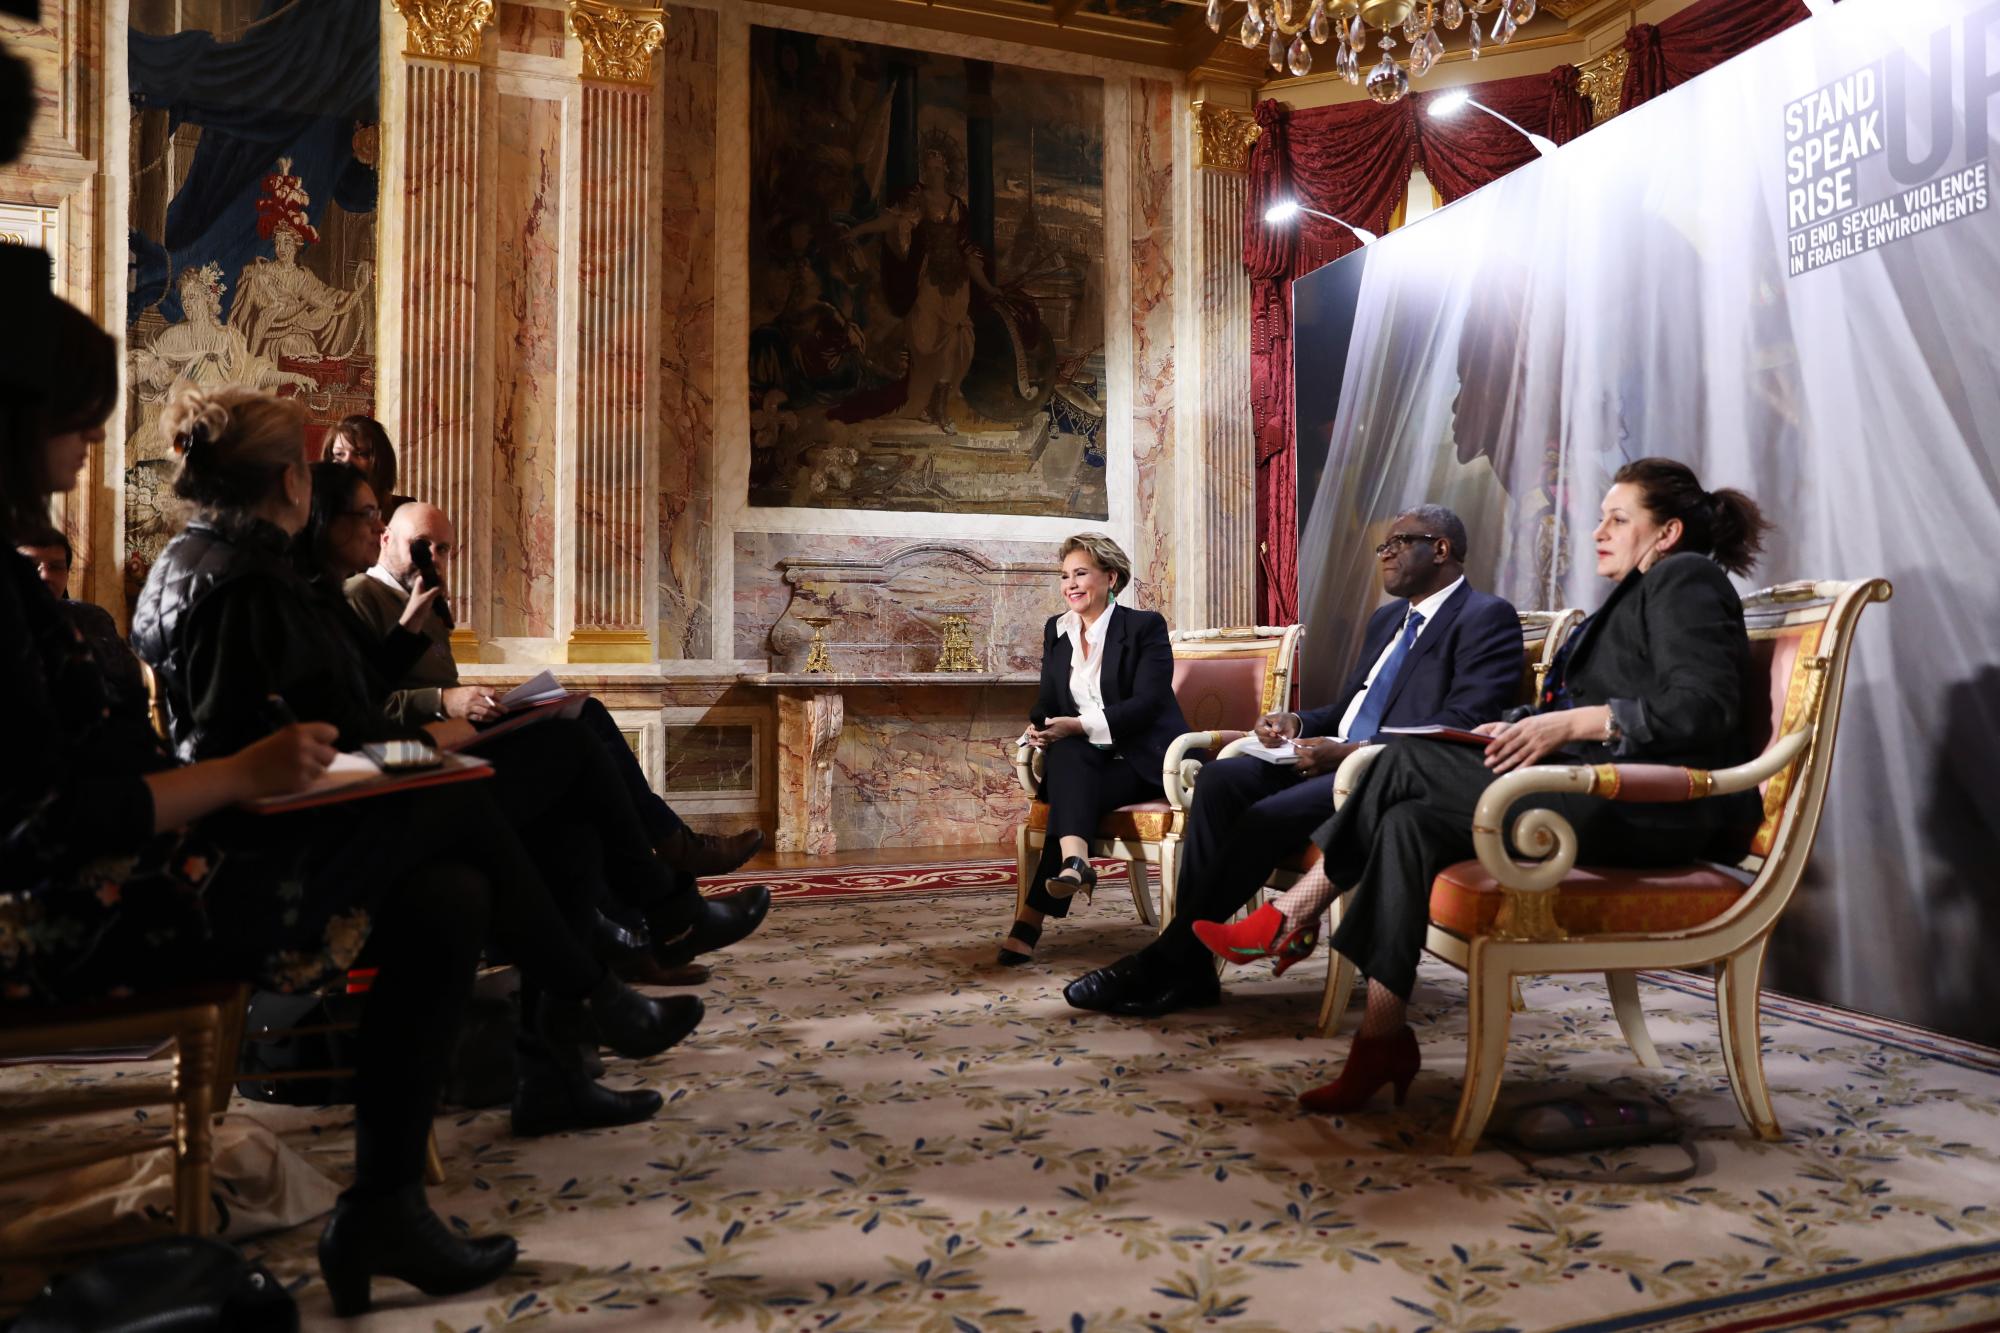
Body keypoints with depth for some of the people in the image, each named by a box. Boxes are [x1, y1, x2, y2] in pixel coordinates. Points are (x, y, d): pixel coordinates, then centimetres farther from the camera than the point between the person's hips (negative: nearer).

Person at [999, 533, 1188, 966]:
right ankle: (1074, 862, -52)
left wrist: (1077, 726, -25)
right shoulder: (1056, 630, 14)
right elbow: (1048, 702, 12)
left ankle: (1031, 921, -40)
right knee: (1065, 755, -32)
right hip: (1084, 762, 5)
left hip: (1144, 760, -5)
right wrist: (1037, 727, -14)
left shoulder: (1145, 626, -4)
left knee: (1069, 769, -32)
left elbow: (1146, 703, -15)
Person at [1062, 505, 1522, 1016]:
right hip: (1334, 758, 8)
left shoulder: (1487, 619, -3)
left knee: (1267, 816, -29)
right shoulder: (1387, 619, 25)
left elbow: (1463, 725, -16)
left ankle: (1167, 961, -16)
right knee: (1220, 778, -16)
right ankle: (1186, 968, -19)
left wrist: (1353, 753, -23)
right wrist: (1297, 723, 5)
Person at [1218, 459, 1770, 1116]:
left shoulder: (1685, 579, -3)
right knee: (1414, 822, -11)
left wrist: (1573, 723, -22)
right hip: (1601, 791, 9)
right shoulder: (1636, 595, 27)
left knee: (1409, 761, -16)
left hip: (1653, 809, -9)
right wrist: (1519, 727, 5)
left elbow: (1704, 707, -18)